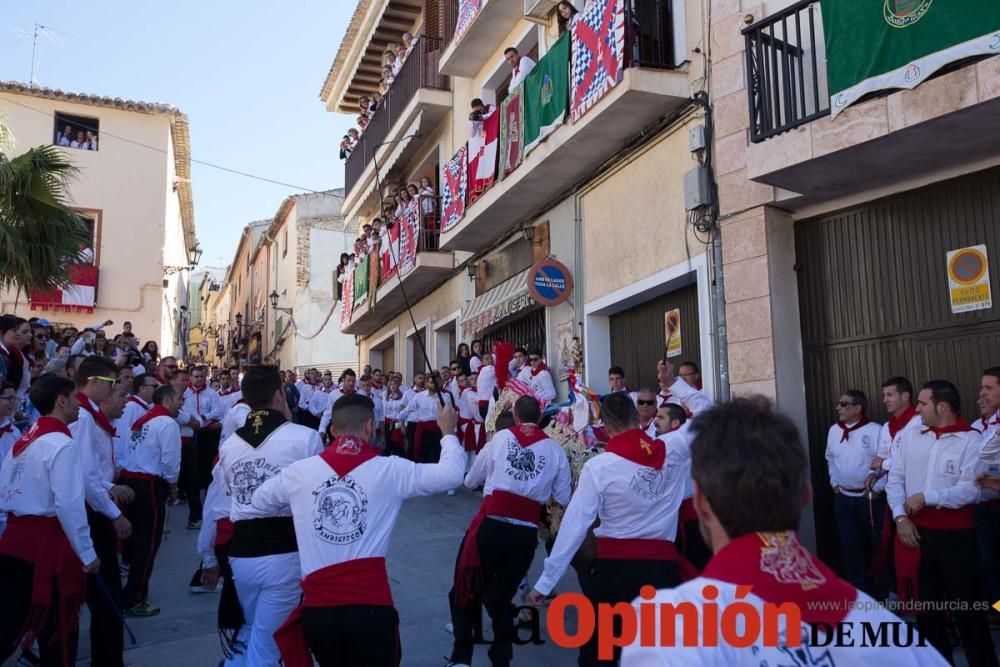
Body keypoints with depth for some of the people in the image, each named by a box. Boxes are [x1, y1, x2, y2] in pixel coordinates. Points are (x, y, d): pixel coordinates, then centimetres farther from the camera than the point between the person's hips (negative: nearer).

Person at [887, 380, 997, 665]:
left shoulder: (971, 440, -11)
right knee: (926, 606, 18)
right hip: (918, 534, 5)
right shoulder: (910, 438, 5)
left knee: (966, 610, 3)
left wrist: (926, 497, -19)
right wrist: (901, 517, -6)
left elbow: (972, 489, -20)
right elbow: (895, 479, 5)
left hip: (956, 536, -5)